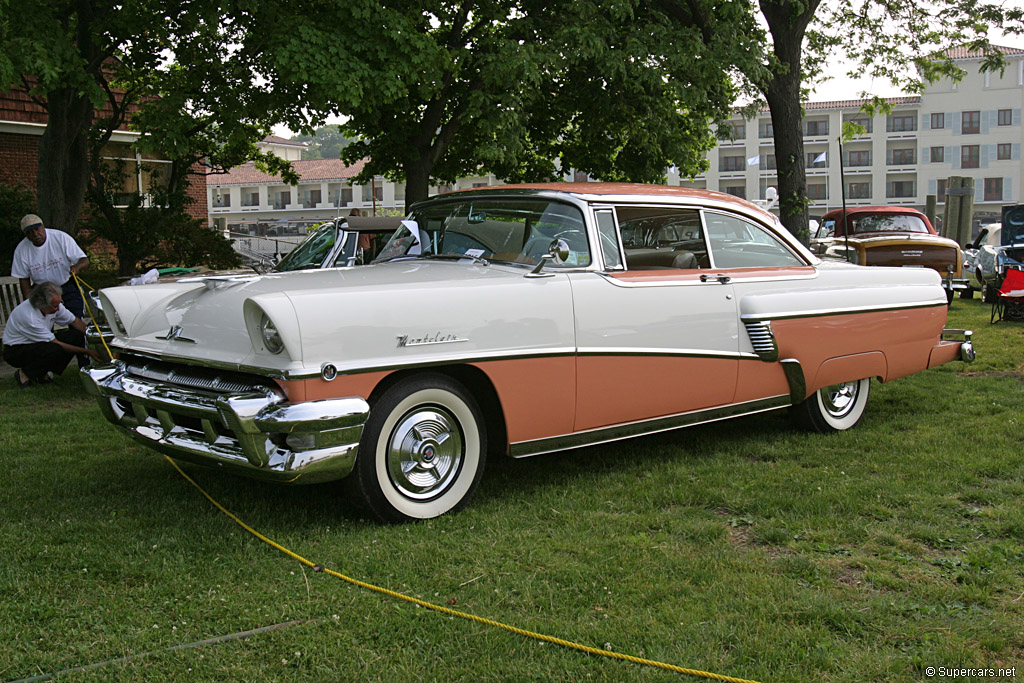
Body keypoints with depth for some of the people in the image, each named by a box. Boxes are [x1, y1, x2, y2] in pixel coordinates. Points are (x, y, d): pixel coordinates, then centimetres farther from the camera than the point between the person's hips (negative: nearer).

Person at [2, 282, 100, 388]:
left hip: (38, 343, 8)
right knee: (55, 350, -36)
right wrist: (87, 351, -25)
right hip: (16, 350, -8)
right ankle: (25, 374, -8)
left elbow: (75, 321, 2)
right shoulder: (29, 317, -34)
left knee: (77, 335, -14)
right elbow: (56, 344, -27)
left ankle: (43, 372, 0)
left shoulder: (53, 305, -14)